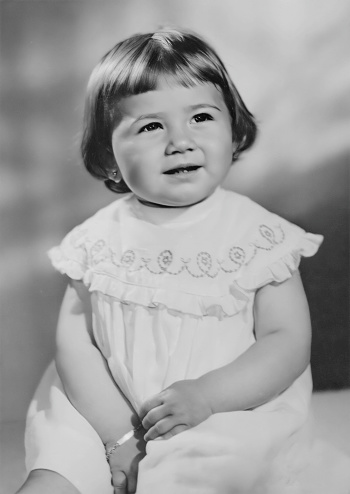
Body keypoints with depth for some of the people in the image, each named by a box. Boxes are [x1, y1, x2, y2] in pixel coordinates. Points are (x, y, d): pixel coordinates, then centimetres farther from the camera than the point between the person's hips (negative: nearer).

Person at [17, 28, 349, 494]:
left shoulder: (259, 235, -5)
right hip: (110, 416, 2)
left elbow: (288, 341, -7)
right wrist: (120, 434, -12)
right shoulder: (98, 241, 0)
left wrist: (205, 395, -21)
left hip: (229, 416, -2)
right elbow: (75, 342, -1)